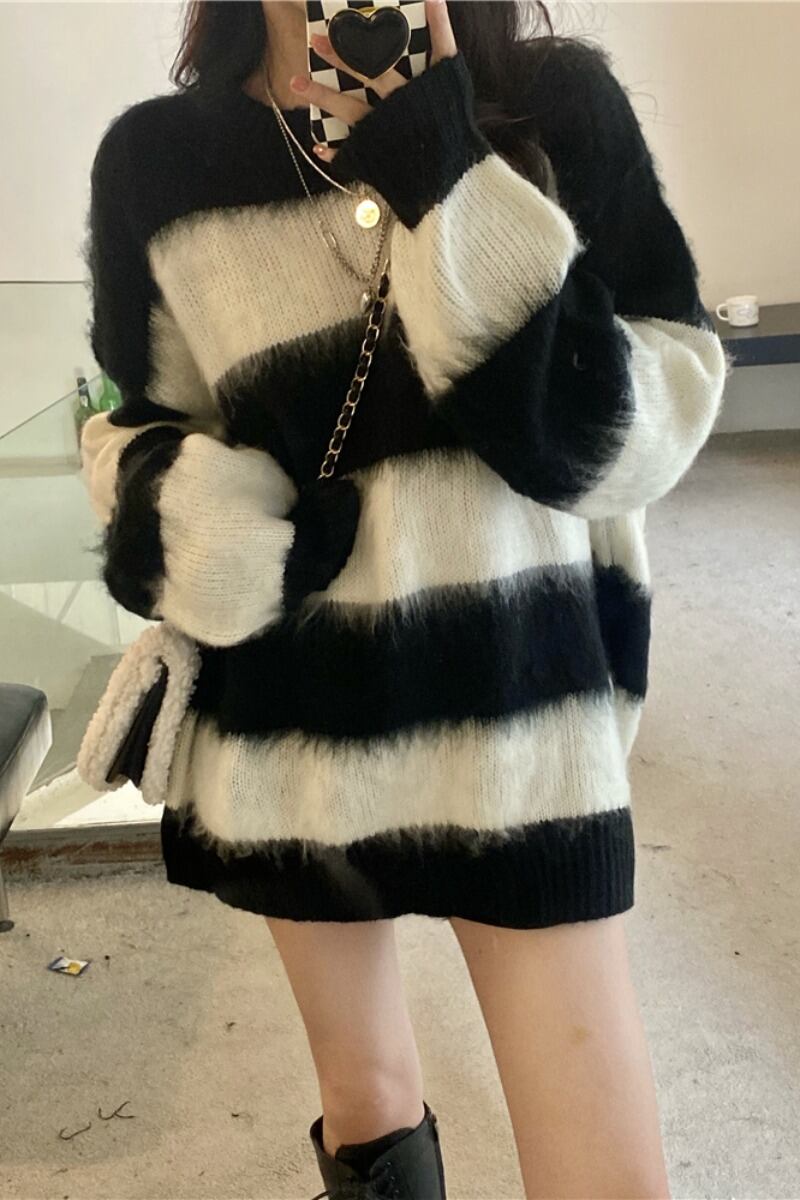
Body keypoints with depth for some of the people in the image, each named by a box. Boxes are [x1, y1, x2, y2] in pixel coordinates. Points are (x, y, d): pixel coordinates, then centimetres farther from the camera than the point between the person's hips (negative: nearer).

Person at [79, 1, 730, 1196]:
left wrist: (450, 186, -18)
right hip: (289, 719, 2)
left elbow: (638, 432, -10)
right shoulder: (155, 160, -1)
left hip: (521, 709, 0)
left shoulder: (559, 106, -4)